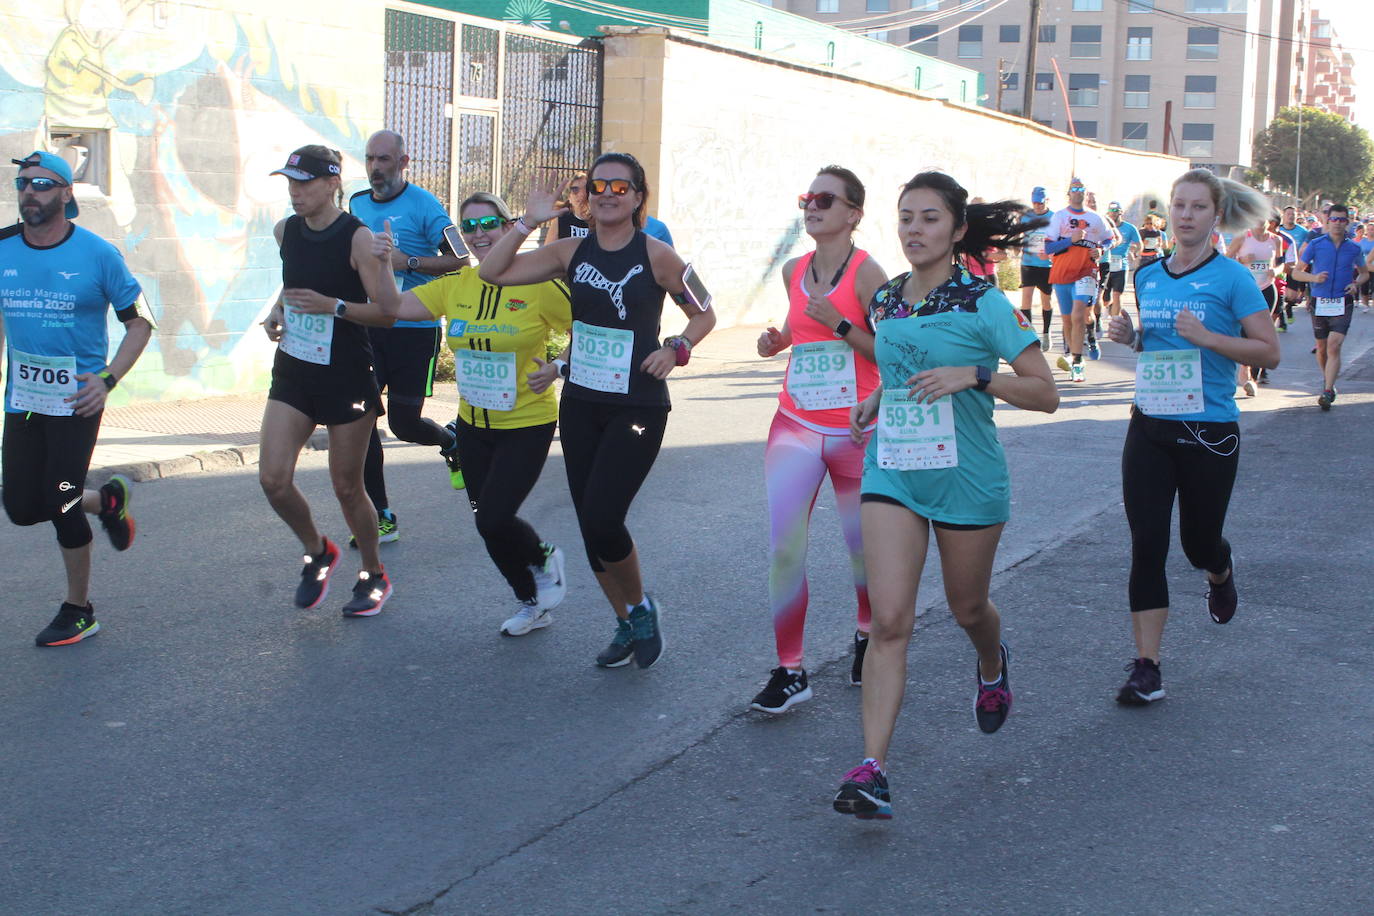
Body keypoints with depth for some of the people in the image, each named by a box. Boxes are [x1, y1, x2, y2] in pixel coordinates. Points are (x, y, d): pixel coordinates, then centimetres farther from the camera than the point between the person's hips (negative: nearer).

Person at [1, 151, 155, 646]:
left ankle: (78, 611, 18)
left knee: (61, 505, -3)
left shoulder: (97, 253, -9)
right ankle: (105, 500, 35)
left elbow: (139, 322, -2)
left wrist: (108, 379, -13)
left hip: (76, 399, -5)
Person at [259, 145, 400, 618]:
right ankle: (317, 552, 23)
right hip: (292, 372, 5)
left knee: (346, 487, 5)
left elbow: (388, 311, -16)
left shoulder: (358, 238, -15)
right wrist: (277, 310, 5)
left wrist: (332, 306, -26)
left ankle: (373, 575, 27)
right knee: (273, 480, -5)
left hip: (347, 378, -5)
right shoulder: (286, 231, 4)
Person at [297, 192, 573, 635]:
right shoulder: (454, 286, 1)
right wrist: (333, 306, -16)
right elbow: (392, 310, -5)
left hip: (528, 424, -6)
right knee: (486, 521, 10)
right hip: (473, 424, 6)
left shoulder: (539, 285, -13)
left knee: (495, 518, -14)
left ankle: (543, 558, 20)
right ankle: (531, 603, 34)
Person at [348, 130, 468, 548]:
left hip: (414, 328, -5)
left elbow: (460, 259, -15)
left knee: (403, 422, -1)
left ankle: (453, 442, 35)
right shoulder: (357, 204, 10)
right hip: (367, 326, 6)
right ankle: (381, 518, 8)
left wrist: (408, 262, -22)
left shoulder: (423, 205, -9)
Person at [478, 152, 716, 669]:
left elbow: (704, 314, 3)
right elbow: (492, 273, 2)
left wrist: (676, 349, -14)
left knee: (602, 521, -15)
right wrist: (528, 221, -3)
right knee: (589, 525, 8)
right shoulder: (572, 252, 4)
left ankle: (642, 607, 13)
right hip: (580, 404, 5)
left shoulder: (655, 256, -7)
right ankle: (627, 626, 27)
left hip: (637, 407, -5)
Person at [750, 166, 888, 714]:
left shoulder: (867, 273, -10)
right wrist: (778, 340, 7)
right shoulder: (794, 271, 6)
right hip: (796, 425, 4)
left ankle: (867, 635, 41)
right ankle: (789, 672, 2)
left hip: (854, 431, -4)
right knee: (782, 548, -7)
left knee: (864, 547, 12)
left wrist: (839, 324, -21)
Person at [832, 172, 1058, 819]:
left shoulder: (983, 303, -8)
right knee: (889, 620, -10)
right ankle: (872, 769, -12)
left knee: (966, 608, 17)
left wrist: (974, 376, -23)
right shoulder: (885, 300, 6)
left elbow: (1045, 393, -9)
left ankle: (992, 667, 55)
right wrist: (875, 401, 7)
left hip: (967, 479, -2)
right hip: (892, 474, 3)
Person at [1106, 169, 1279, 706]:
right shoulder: (1148, 277, 7)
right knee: (1146, 545, -4)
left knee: (1198, 541, 11)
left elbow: (1269, 353, -10)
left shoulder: (1231, 278, -7)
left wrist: (1206, 337, -22)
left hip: (1209, 433, -3)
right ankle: (1146, 669, 1)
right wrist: (1129, 336, 0)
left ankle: (1221, 575, 50)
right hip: (1150, 429, 4)